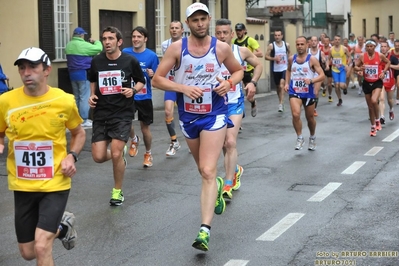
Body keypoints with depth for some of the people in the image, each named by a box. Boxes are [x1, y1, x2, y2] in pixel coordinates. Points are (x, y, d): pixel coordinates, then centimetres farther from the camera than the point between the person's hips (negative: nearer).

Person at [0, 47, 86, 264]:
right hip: (22, 186, 3)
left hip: (55, 184, -3)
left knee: (41, 247, -17)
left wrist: (72, 156, -8)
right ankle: (62, 226, 45)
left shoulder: (64, 101, -9)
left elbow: (79, 133, 10)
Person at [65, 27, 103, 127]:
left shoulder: (68, 45, 10)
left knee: (76, 97, 14)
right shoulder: (84, 45, -14)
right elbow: (99, 48, -12)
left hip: (72, 73, 8)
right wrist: (95, 42, 8)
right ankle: (84, 120, -5)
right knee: (85, 97, -4)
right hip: (83, 73, -8)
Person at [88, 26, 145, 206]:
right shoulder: (96, 61, 2)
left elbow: (141, 82, 8)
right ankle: (121, 152, 32)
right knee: (98, 157, -4)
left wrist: (133, 90, -11)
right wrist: (92, 95, 4)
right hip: (101, 113, 3)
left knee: (115, 154, -13)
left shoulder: (130, 61, -6)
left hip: (123, 113, -3)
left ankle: (117, 191, 12)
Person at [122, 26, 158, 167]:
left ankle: (148, 153, 33)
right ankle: (134, 139, 16)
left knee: (145, 127, 8)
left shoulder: (151, 56, -7)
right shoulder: (125, 53, -2)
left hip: (144, 97, -1)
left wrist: (152, 75, -23)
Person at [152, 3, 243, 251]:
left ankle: (205, 230, -18)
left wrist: (230, 83, -10)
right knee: (203, 169, 20)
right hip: (188, 116, 3)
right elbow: (157, 79, -7)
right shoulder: (177, 47, -7)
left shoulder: (222, 48, -6)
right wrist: (183, 87, -21)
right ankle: (217, 186, 55)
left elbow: (238, 70, 12)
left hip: (214, 115, -2)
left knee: (208, 171, -14)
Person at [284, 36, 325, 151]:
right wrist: (287, 83, 11)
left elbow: (322, 76, -14)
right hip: (294, 91, 1)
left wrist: (311, 80, -31)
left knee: (310, 118, 15)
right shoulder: (291, 58, 2)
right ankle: (299, 138, -2)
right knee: (295, 115, -21)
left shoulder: (312, 59, -10)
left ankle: (312, 138, 42)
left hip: (308, 92, -1)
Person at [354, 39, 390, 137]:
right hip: (367, 83, 3)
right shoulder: (362, 57, -5)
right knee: (370, 106, 9)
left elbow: (388, 62, 9)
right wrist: (360, 68, -18)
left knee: (374, 101, -27)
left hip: (377, 82, -3)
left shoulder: (380, 56, -9)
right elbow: (355, 67, 4)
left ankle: (377, 120, -1)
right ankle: (373, 127, 25)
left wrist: (384, 72, -6)